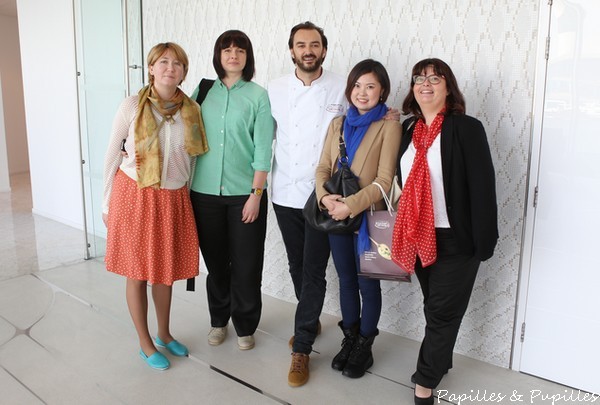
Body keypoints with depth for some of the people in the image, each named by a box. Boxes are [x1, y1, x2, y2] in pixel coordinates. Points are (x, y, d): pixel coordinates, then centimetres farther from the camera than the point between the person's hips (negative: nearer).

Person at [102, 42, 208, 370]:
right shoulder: (132, 106, -9)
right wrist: (107, 204, 1)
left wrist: (185, 188, 9)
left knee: (165, 270, 14)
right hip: (135, 196, -3)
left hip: (174, 199, 3)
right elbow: (112, 156, -2)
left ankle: (164, 334, 34)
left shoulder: (192, 110, -1)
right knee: (138, 273, 7)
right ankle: (145, 344, 23)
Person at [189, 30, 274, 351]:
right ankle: (218, 320, 31)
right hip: (206, 192, 2)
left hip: (244, 193, -2)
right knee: (215, 261, 12)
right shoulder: (203, 92, 7)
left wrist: (256, 193, -10)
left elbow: (263, 149, -5)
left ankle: (245, 327, 23)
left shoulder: (258, 96, -1)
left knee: (246, 264, 4)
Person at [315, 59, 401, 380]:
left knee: (367, 283, 8)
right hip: (336, 216, 5)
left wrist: (350, 205, -22)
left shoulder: (389, 126, -9)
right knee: (346, 280, 16)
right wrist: (324, 197, -13)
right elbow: (323, 168, 6)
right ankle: (349, 340, 34)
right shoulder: (338, 124, 9)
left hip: (367, 216, -5)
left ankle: (364, 348, 27)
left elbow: (384, 180, -15)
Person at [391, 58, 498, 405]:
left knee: (442, 312, 4)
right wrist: (404, 231, 9)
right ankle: (439, 362, 39)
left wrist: (484, 242, -16)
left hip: (455, 239, -5)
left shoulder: (467, 128, -11)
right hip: (419, 236, 6)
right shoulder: (409, 130, 7)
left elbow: (483, 187, -14)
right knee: (434, 308, 19)